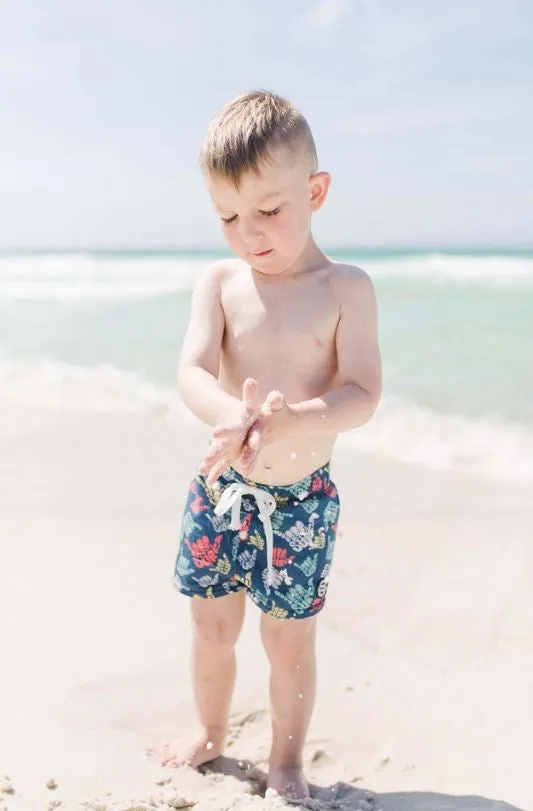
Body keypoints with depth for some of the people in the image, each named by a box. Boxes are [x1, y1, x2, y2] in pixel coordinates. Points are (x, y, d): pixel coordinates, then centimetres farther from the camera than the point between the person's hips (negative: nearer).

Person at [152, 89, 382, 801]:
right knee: (212, 628, 15)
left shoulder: (346, 288, -8)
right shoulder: (221, 282, -3)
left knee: (289, 640, 8)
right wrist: (236, 415, -37)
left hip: (301, 499, -2)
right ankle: (211, 735, 42)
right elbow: (192, 374, -14)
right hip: (221, 490, 2)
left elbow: (362, 394, -15)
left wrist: (290, 422, -35)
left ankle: (286, 761, 32)